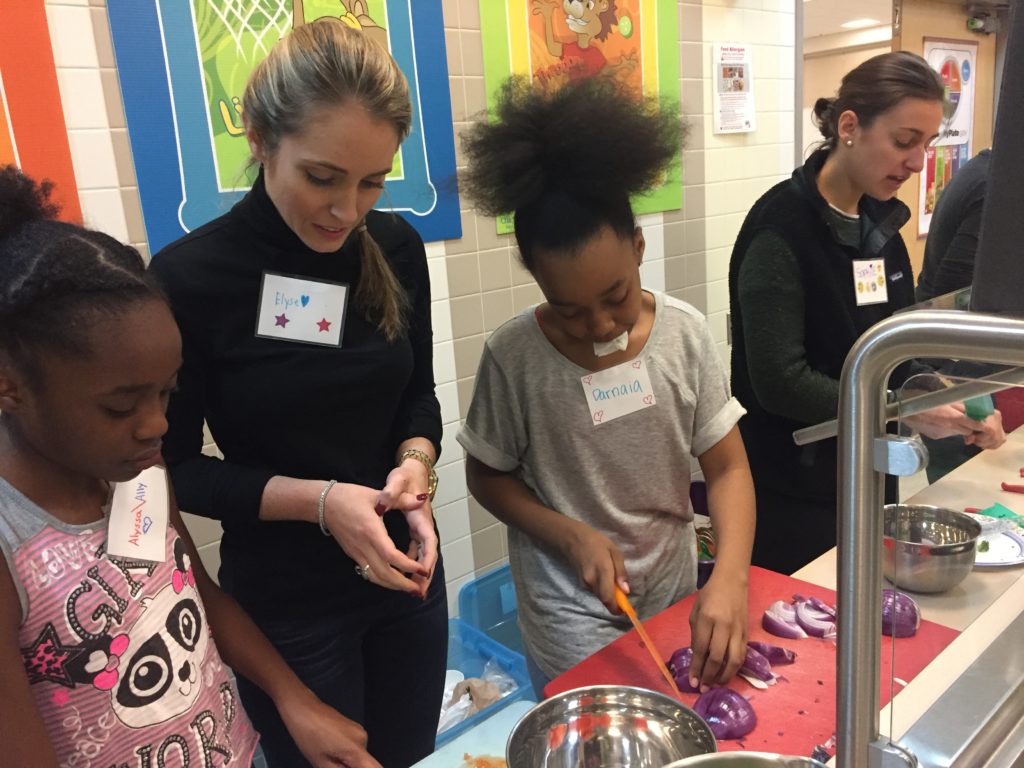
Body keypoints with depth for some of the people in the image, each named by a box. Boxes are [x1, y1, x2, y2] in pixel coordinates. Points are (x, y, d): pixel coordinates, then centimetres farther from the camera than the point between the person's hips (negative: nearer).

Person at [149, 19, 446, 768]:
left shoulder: (397, 248, -8)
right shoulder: (188, 276, -19)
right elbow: (173, 466, -10)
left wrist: (415, 464, -17)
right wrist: (318, 500, -23)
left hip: (407, 569, 4)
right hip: (284, 602, -3)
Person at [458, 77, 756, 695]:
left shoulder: (685, 332, -11)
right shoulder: (514, 355, -17)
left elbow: (728, 468, -7)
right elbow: (487, 475, -4)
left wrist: (730, 578, -22)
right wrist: (571, 535, -19)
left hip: (676, 598, 3)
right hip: (573, 622, -3)